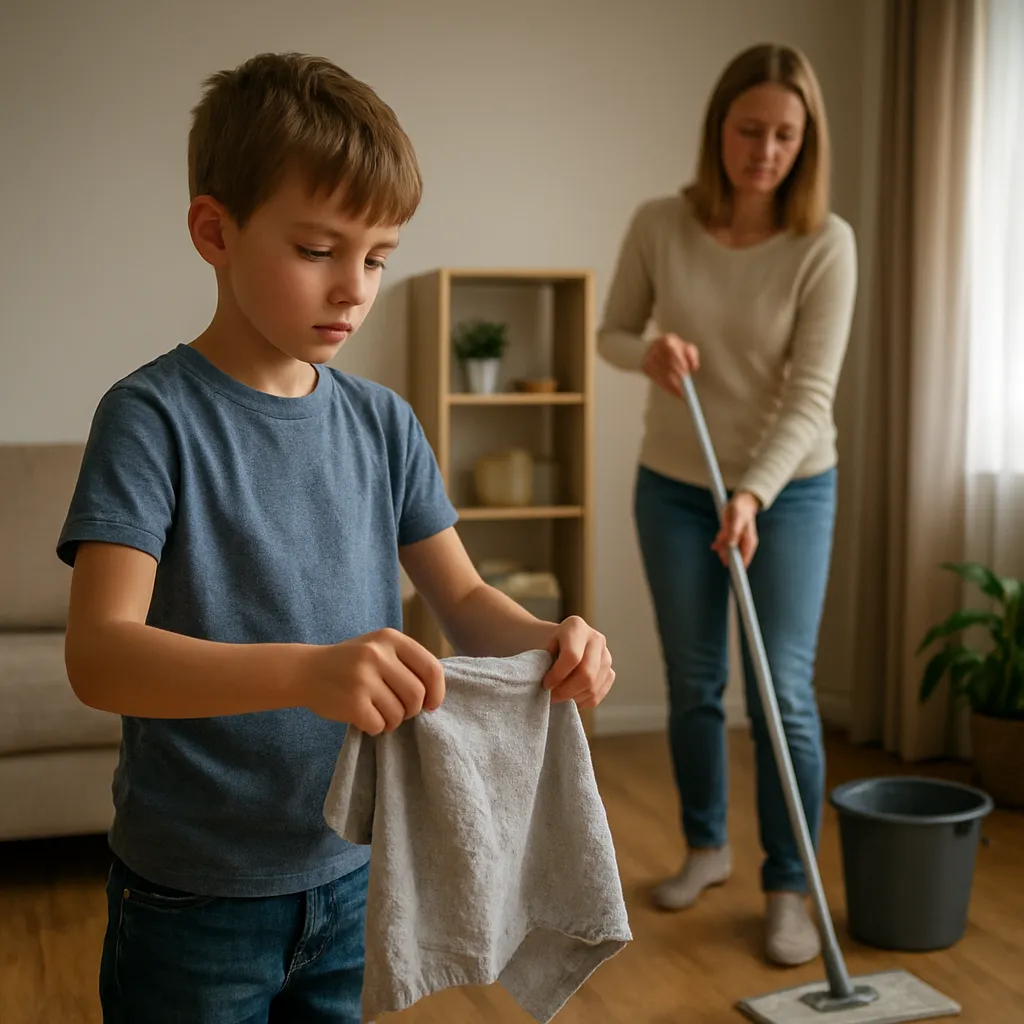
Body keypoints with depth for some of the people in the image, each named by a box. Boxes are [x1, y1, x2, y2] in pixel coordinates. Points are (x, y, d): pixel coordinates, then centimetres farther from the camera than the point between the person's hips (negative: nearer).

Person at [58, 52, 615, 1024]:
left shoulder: (381, 422, 2)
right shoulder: (152, 416, -15)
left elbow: (463, 598, 4)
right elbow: (98, 652, -25)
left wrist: (550, 639, -18)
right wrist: (306, 671, -41)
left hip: (354, 871, 5)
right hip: (193, 898, -4)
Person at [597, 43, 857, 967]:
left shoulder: (826, 244, -17)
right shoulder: (660, 225, -10)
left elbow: (811, 395, -20)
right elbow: (612, 333, 3)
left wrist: (753, 493, -33)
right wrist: (650, 351, -20)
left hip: (790, 488, -2)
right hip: (674, 485, 2)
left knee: (782, 691, -5)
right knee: (694, 684, 13)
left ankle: (789, 890, 11)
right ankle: (707, 846, 34)